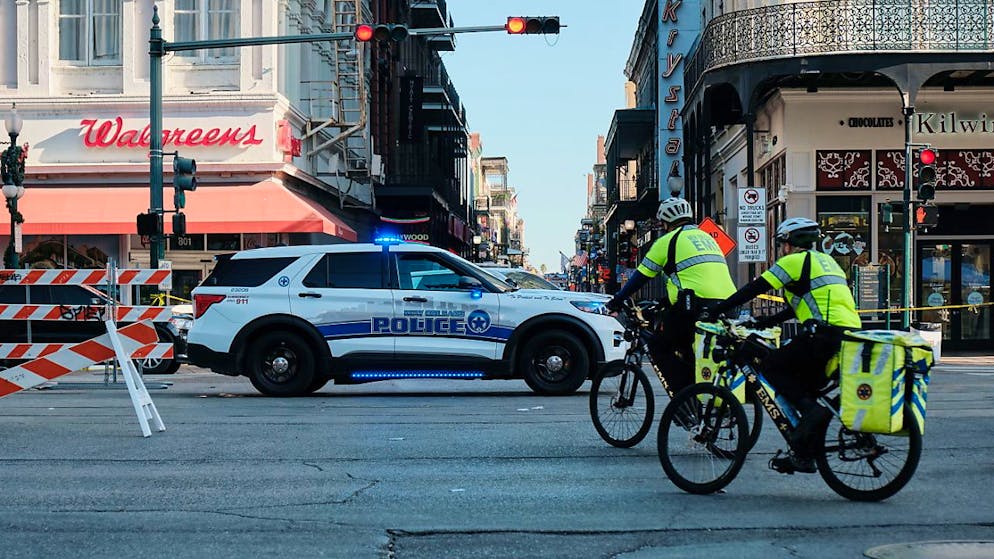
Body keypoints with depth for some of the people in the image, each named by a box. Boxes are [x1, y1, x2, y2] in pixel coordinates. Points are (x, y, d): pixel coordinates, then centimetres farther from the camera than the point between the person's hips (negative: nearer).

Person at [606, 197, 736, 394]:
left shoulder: (668, 240, 6)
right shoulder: (706, 238, 27)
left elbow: (641, 276, 10)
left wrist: (617, 300, 22)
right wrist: (665, 302, 45)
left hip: (696, 307, -7)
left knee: (659, 347, 8)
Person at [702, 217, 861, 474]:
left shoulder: (795, 261, 1)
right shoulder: (825, 260, 27)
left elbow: (755, 289, -2)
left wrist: (715, 311, 2)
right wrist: (762, 323, 31)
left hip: (825, 332, -9)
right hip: (851, 334, 9)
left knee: (772, 366, 1)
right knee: (804, 387, 16)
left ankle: (811, 410, -14)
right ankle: (804, 455, 14)